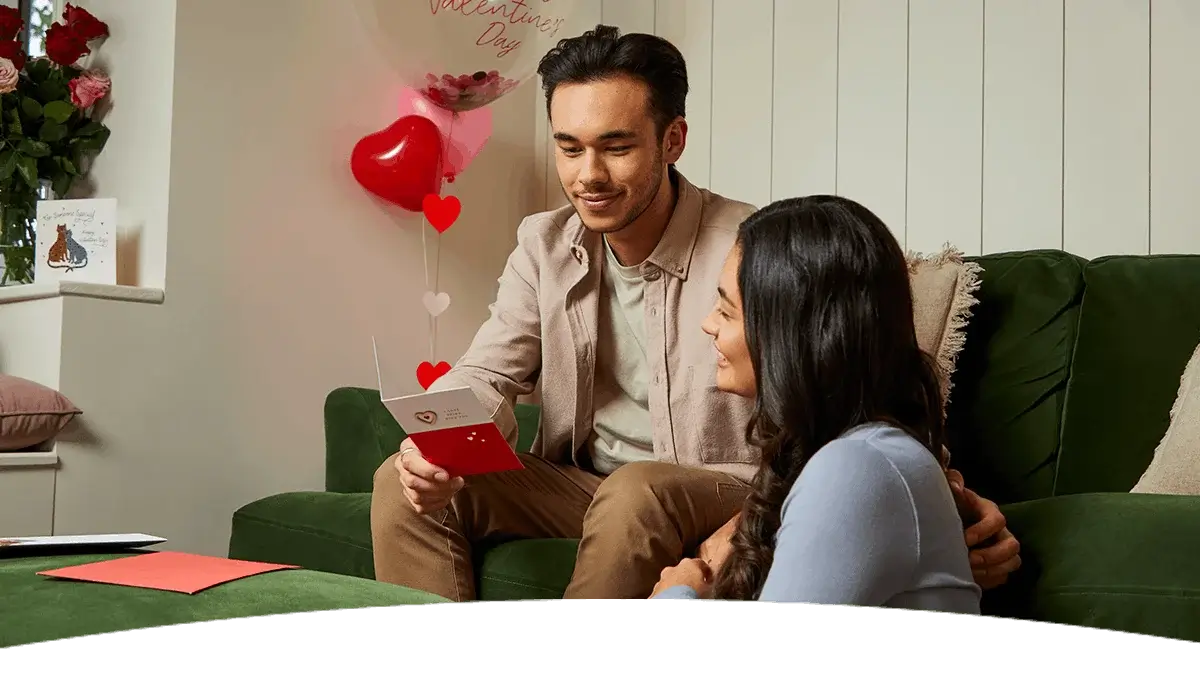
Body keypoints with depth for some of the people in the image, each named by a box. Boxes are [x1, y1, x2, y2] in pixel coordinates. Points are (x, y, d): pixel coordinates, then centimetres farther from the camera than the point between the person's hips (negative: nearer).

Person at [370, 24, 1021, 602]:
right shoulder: (545, 244, 3)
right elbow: (486, 376, 1)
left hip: (728, 497, -5)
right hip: (579, 485, 5)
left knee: (637, 492, -38)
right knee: (405, 484, -12)